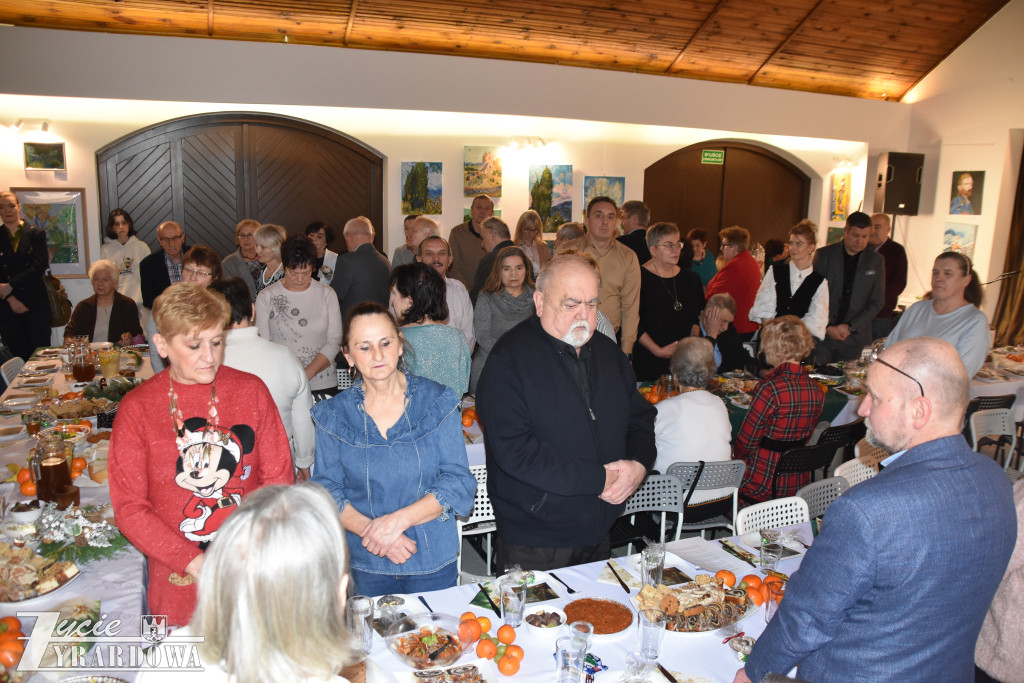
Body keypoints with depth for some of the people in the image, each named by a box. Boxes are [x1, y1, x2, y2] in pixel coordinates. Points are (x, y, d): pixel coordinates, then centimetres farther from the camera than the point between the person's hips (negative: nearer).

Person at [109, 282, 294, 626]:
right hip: (178, 578, -1)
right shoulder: (137, 407, -5)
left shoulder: (251, 390, -2)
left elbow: (278, 479, -1)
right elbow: (128, 506, -5)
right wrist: (192, 562, -16)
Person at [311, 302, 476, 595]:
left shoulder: (437, 401, -6)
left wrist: (398, 520, -19)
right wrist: (371, 529, -20)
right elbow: (327, 491, -3)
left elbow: (458, 482, -8)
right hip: (367, 565, 1)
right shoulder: (333, 415, -2)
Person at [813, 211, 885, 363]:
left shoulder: (876, 260, 6)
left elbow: (876, 303, 5)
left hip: (855, 339, 1)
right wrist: (827, 328, -8)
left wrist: (850, 327, -6)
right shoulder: (824, 255, 1)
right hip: (823, 334, -1)